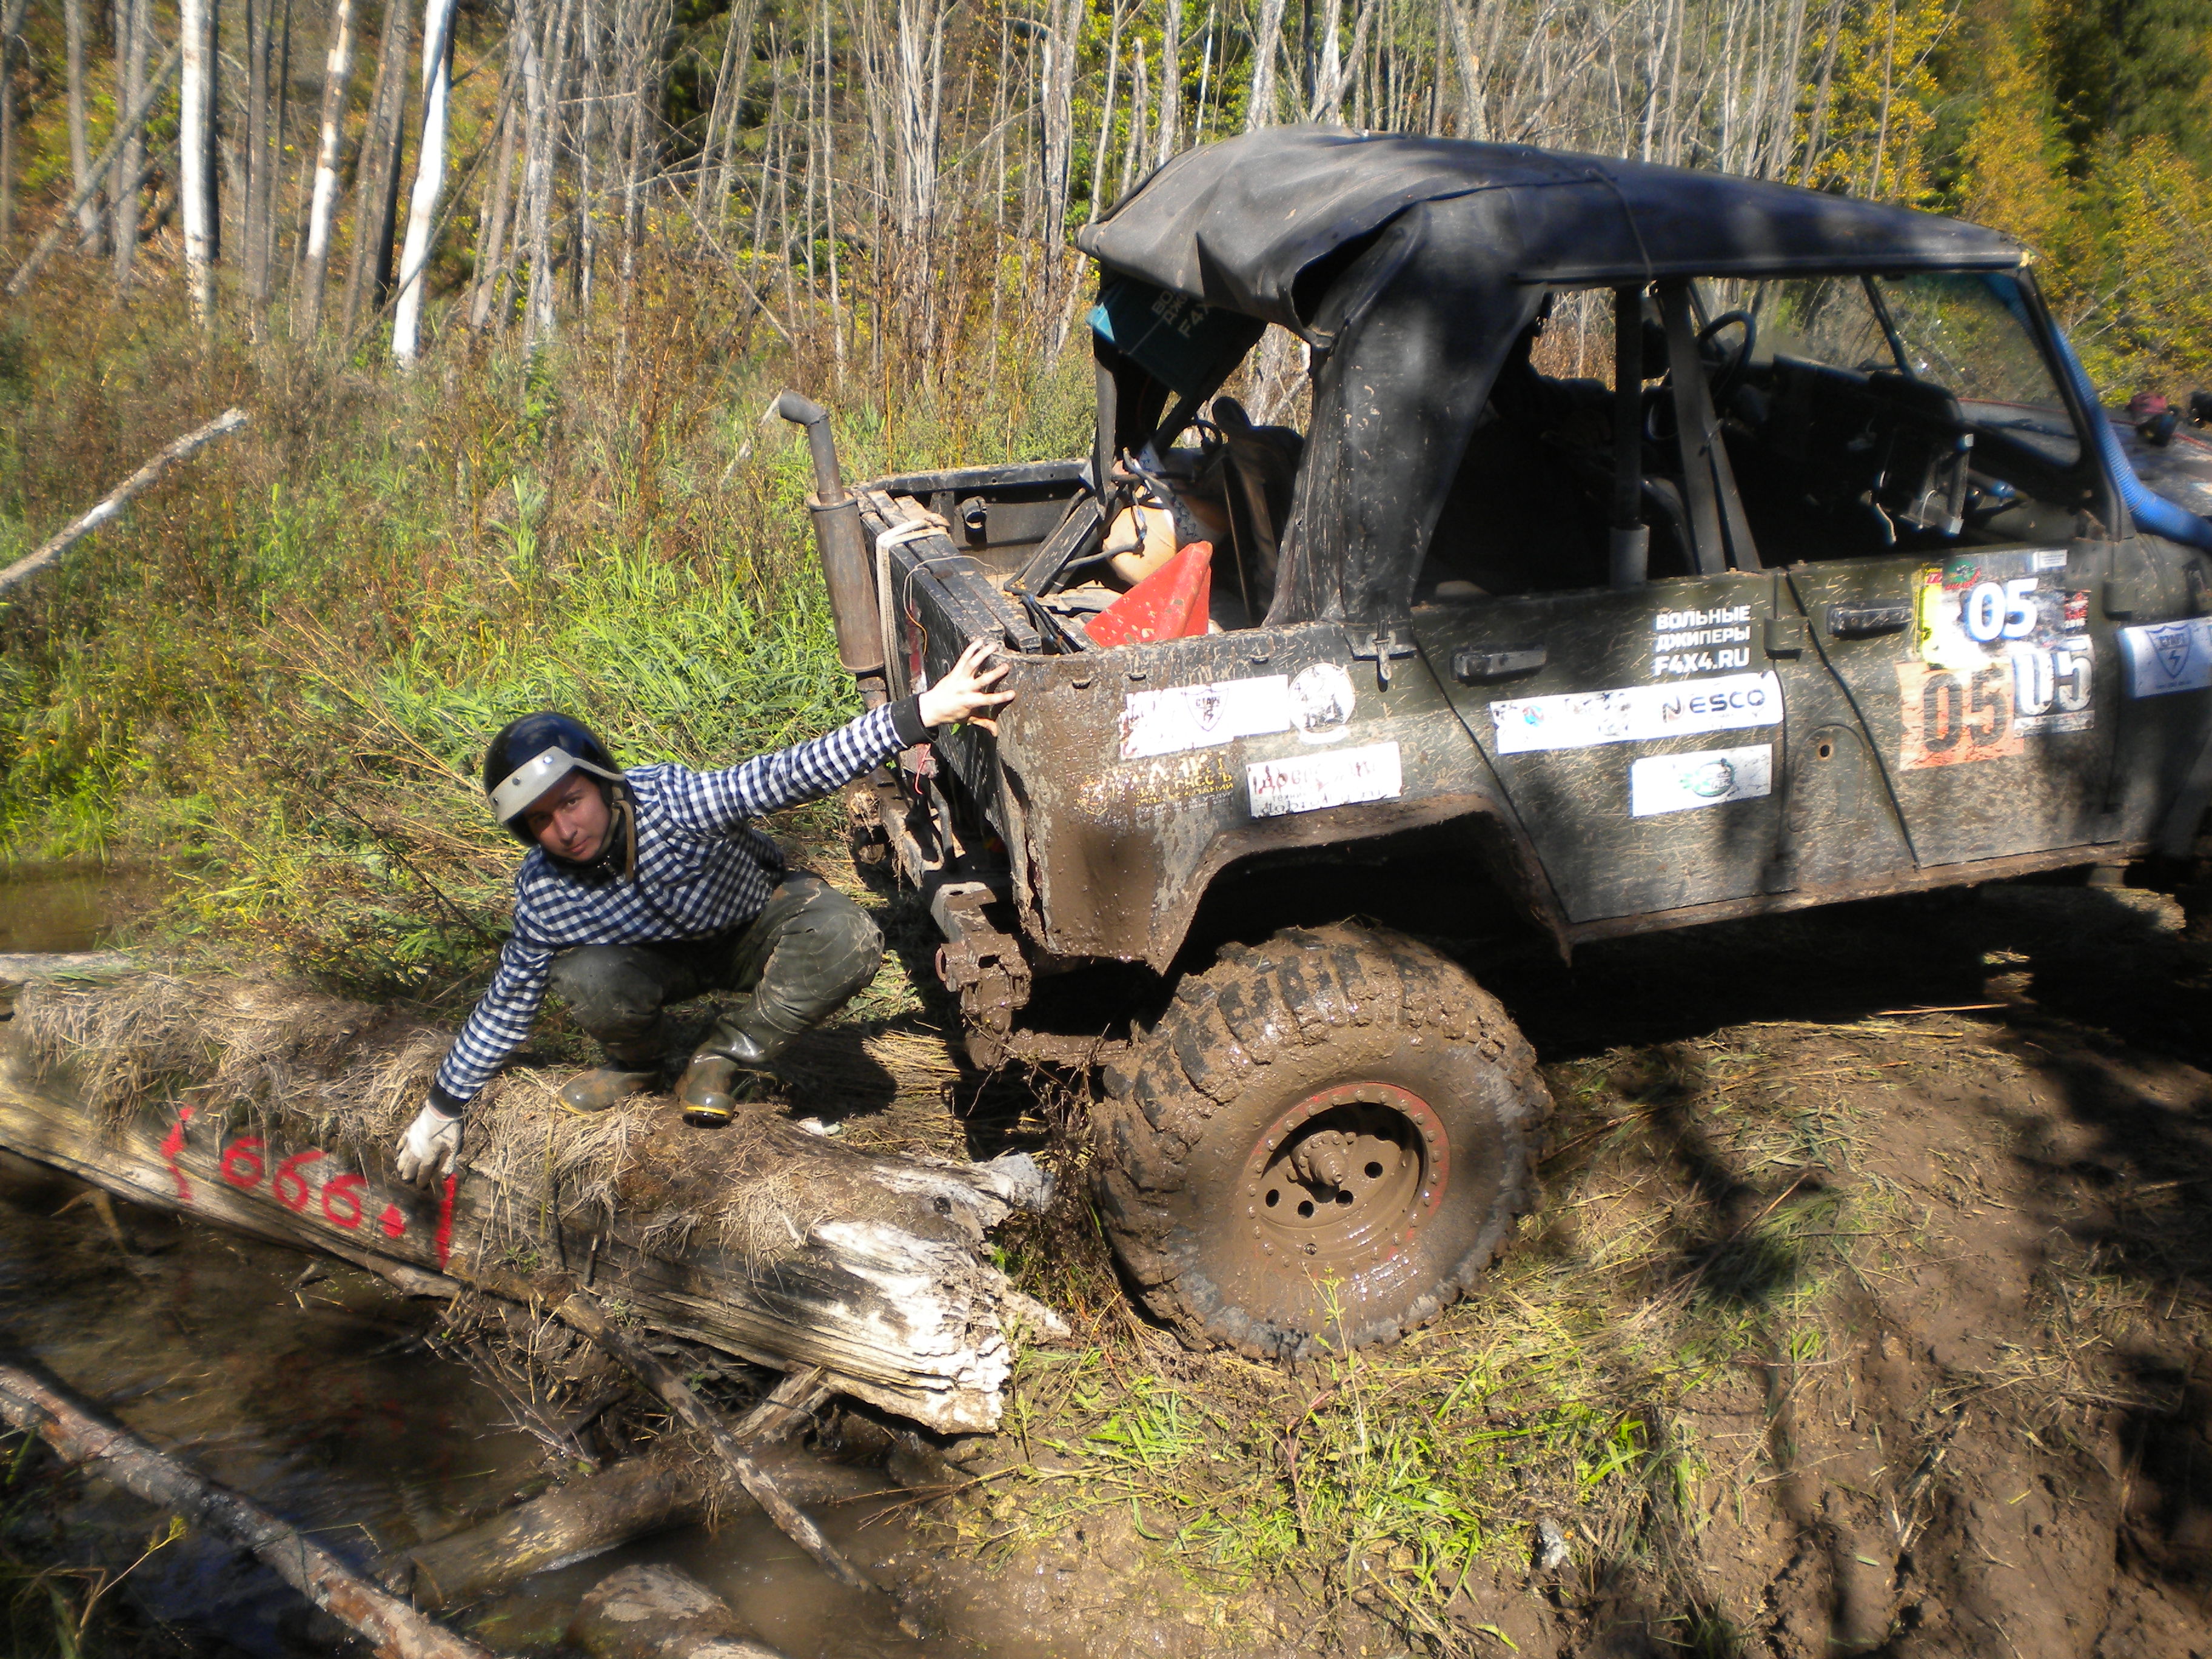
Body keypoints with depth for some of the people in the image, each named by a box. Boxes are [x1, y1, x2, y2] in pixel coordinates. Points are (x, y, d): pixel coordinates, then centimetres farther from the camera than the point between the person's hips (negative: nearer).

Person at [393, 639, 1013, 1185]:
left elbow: (789, 775, -47)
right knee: (587, 980, -31)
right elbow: (509, 1005, -8)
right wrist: (443, 1108, -1)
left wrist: (923, 712, -57)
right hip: (660, 956, 2)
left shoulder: (672, 800, -35)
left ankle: (726, 1057, -10)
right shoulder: (543, 896, -24)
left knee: (847, 942, -34)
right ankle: (637, 1061, 7)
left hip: (758, 923, -2)